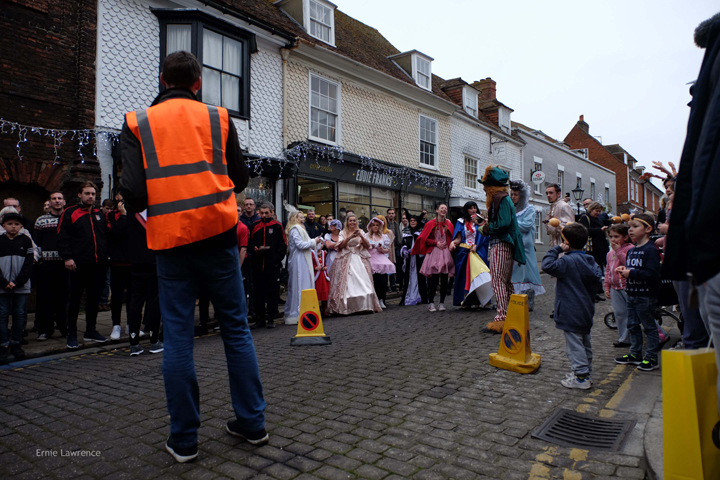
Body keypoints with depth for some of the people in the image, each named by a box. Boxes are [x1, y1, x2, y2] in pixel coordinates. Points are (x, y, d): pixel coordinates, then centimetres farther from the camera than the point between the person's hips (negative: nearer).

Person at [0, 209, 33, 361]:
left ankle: (16, 343, 16)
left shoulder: (26, 241, 3)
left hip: (21, 286, 0)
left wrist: (17, 283, -9)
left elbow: (28, 265, -1)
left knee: (19, 314, 5)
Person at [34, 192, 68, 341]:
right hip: (46, 263, 1)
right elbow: (36, 242, 8)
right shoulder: (41, 220, 10)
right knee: (45, 297, 3)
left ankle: (64, 327, 14)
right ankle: (45, 330, 10)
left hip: (65, 263, 0)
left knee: (64, 297, 4)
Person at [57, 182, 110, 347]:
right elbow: (62, 237, -5)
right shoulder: (70, 213, 3)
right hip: (79, 265, -4)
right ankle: (72, 335, 12)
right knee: (75, 299, 3)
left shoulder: (100, 214, 17)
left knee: (94, 298, 11)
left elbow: (107, 235, 20)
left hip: (99, 265, 4)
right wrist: (67, 257, -14)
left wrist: (105, 255, 8)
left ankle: (90, 331, 22)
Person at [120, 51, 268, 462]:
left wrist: (142, 207, 16)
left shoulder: (138, 123, 5)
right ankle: (252, 423, 18)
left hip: (171, 237, 0)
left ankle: (184, 439, 14)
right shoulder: (218, 117, 7)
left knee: (177, 338, 6)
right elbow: (240, 178, 11)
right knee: (236, 328, 9)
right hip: (218, 232, 1)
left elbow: (133, 192, -5)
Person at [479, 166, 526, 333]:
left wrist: (486, 229, -8)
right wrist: (488, 227, 9)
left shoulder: (500, 199, -13)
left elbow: (503, 223, -22)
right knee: (506, 282, 15)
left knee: (498, 282, -9)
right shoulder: (504, 198, 18)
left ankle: (502, 318, -8)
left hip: (500, 245, -11)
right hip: (506, 245, 11)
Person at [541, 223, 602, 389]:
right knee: (585, 342, 19)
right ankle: (586, 372, 30)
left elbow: (547, 265, -29)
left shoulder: (567, 262, -19)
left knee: (574, 344, -2)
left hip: (572, 312, -9)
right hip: (586, 310, 9)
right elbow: (597, 278, 16)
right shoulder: (590, 261, 8)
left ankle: (581, 377, 2)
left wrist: (556, 249, -18)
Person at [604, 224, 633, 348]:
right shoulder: (610, 253, 14)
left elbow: (629, 263, -25)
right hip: (615, 288, 7)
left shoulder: (630, 249, -9)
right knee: (619, 313, 10)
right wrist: (607, 286, 16)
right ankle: (624, 338, 19)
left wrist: (619, 251, -20)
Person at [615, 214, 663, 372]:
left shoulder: (650, 249, -15)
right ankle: (635, 354, 27)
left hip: (646, 295, -9)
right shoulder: (631, 250, 12)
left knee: (649, 326, 2)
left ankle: (651, 359, 11)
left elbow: (653, 274, -23)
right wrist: (623, 270, 3)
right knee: (632, 325, 15)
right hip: (632, 293, 9)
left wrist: (631, 273, -21)